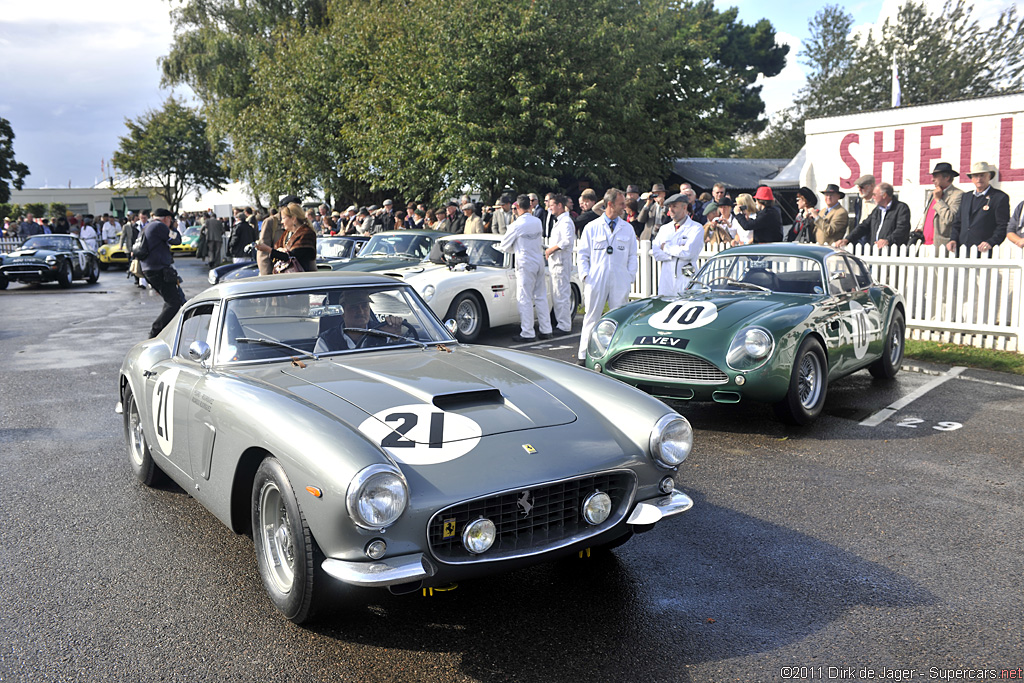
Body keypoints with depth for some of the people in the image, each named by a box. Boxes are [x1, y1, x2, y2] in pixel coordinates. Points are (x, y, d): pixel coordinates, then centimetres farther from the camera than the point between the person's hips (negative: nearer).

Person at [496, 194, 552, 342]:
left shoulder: (517, 225, -13)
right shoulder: (537, 222, 6)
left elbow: (504, 245, -3)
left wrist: (497, 246, 21)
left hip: (525, 264, -6)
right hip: (539, 262, 7)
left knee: (525, 299, -1)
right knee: (541, 297, 12)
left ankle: (527, 333, 0)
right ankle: (546, 330, 16)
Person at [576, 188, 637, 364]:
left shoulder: (628, 228, 12)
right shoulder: (591, 227, 5)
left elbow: (632, 256, 13)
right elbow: (582, 254, 7)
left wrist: (630, 277, 3)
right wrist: (585, 275, -4)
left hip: (620, 282, 2)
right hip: (596, 280, -2)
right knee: (592, 317, 1)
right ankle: (583, 355, 8)